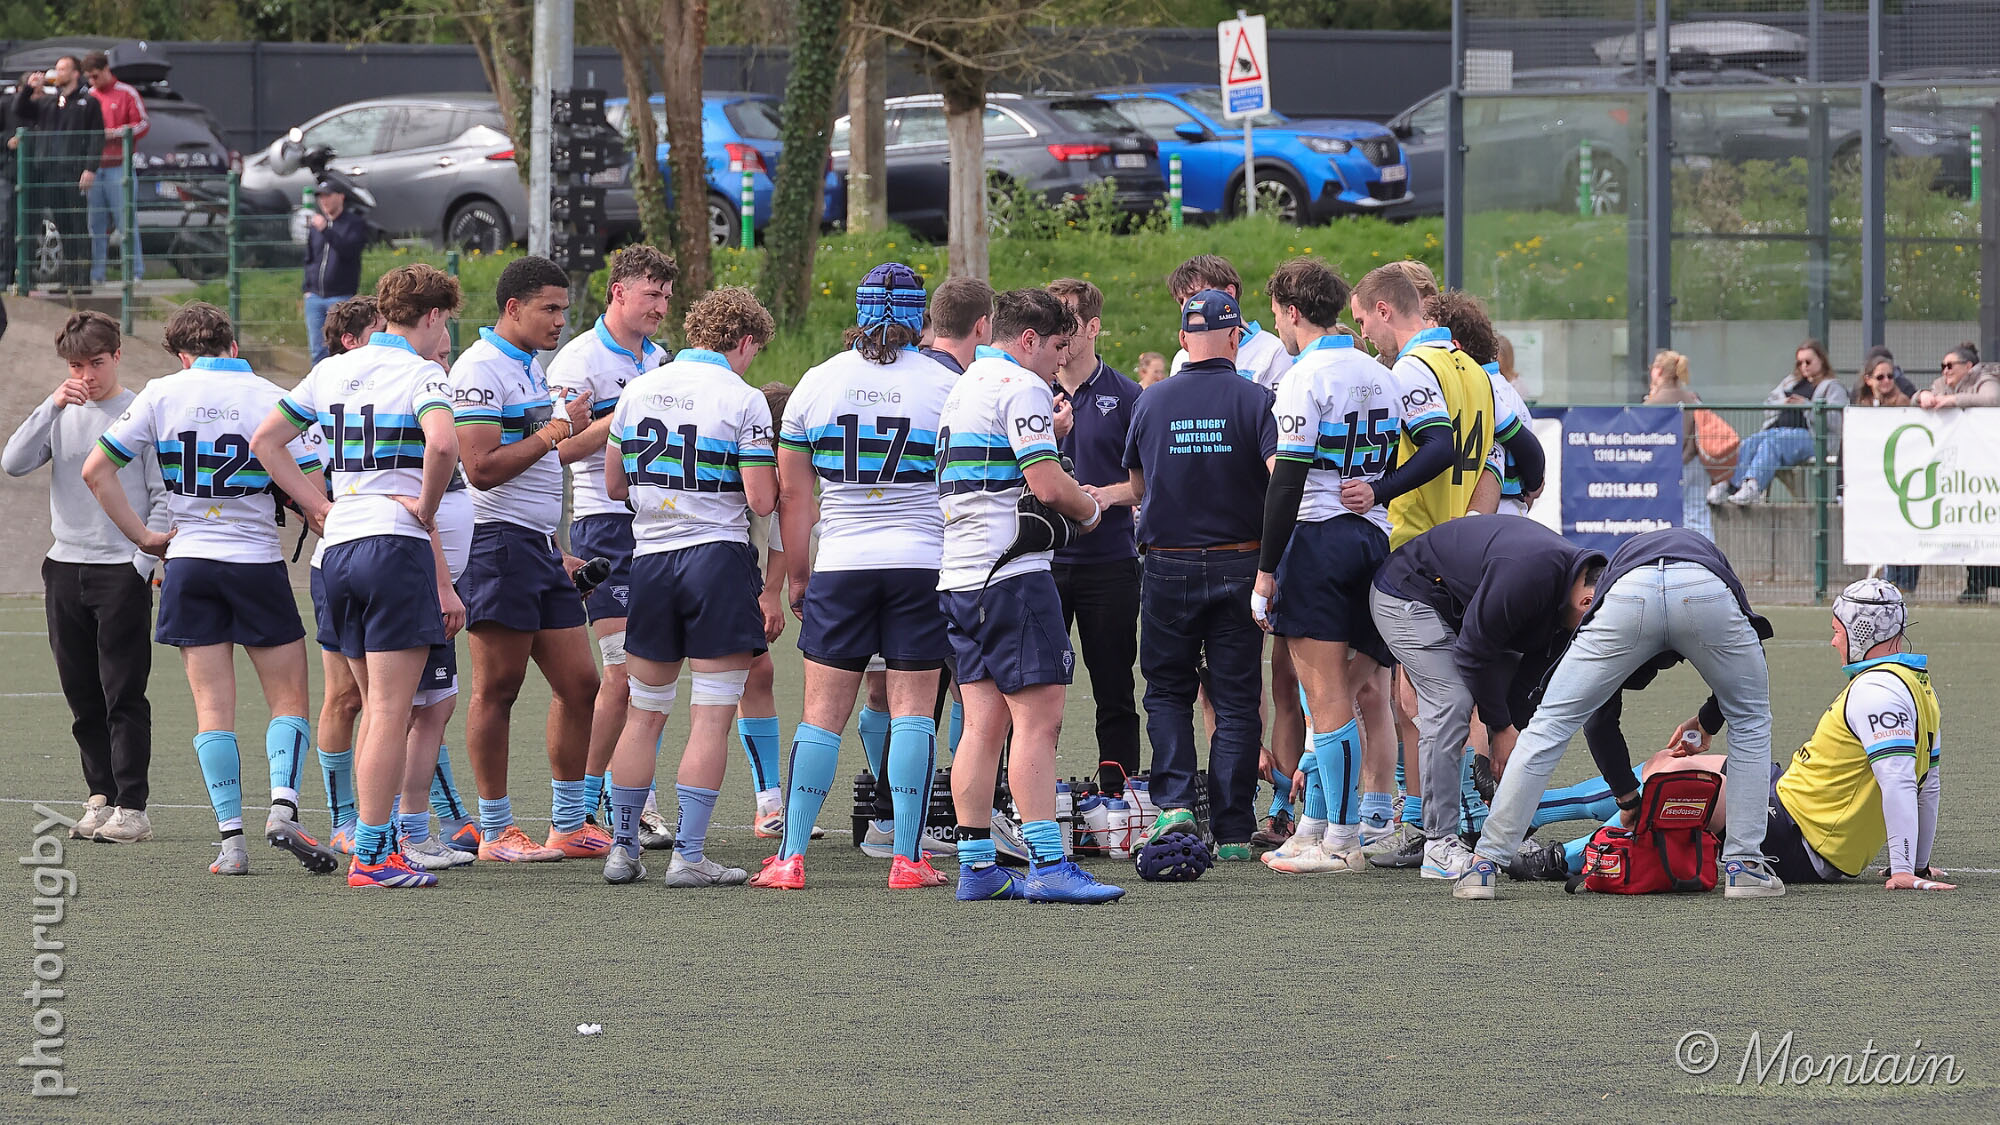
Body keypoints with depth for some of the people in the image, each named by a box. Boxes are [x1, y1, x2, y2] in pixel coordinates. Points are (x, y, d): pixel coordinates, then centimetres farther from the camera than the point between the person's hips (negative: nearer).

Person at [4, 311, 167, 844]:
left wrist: (143, 562, -10)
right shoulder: (61, 414, 10)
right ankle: (101, 796, 14)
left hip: (122, 570, -5)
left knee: (123, 695, -7)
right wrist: (52, 406, -12)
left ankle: (131, 807, -7)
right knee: (82, 695, 7)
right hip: (65, 569, 5)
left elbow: (165, 496, -1)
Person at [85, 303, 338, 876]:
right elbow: (313, 488, -10)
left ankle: (231, 839, -2)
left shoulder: (163, 394, 2)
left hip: (189, 564, 1)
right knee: (289, 698, 7)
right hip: (258, 564, -1)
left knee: (213, 705, 3)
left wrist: (143, 536, 8)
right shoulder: (269, 398, -3)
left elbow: (96, 469, 2)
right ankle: (283, 807, -15)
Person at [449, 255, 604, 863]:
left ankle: (569, 825, 14)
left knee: (579, 684, 7)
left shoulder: (531, 368, 19)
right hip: (499, 544, -9)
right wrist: (555, 431, -15)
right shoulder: (480, 369, -11)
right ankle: (496, 830, 1)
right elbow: (483, 468, -20)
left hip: (539, 546, 9)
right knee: (498, 688, -4)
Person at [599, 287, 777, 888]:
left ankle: (622, 847, 14)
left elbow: (614, 484, 14)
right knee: (711, 719, -2)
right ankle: (689, 853, -6)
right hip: (718, 558, -5)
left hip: (650, 561, 5)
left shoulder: (639, 389, 7)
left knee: (644, 714, 13)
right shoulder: (742, 399, -8)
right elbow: (761, 501, -11)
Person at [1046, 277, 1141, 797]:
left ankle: (1118, 794, 8)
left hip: (1110, 559, -1)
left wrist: (1104, 496, -14)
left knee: (1114, 690, 3)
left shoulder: (1125, 395, 2)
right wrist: (1051, 434, -14)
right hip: (1042, 559, 1)